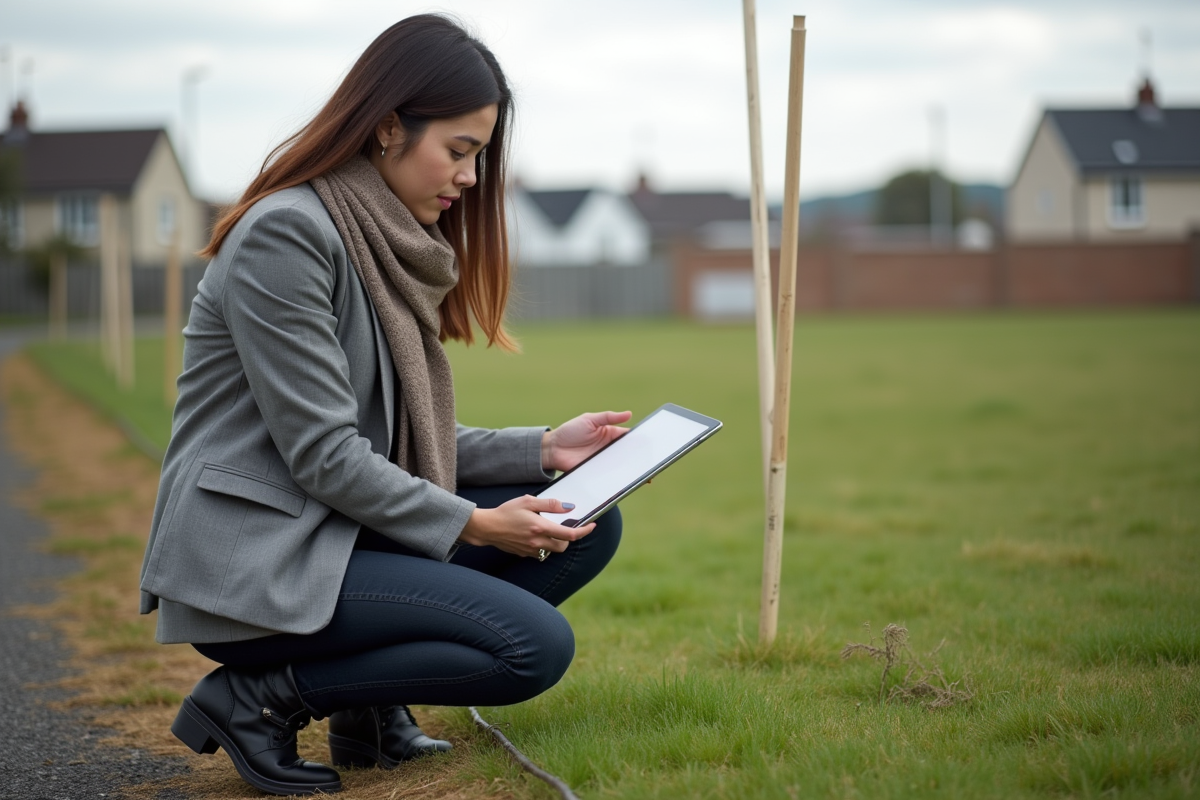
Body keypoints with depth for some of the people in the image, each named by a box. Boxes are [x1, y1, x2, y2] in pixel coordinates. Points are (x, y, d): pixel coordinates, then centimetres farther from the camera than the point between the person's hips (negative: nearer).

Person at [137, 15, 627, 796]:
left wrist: (542, 449, 4)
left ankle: (372, 699, 2)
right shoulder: (285, 234, -17)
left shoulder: (391, 244, 12)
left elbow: (405, 439, 14)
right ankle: (256, 696, -8)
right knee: (537, 645, -19)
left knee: (589, 523, 1)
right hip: (253, 560, -9)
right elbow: (324, 455, -18)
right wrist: (472, 526, -13)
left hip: (342, 529, 9)